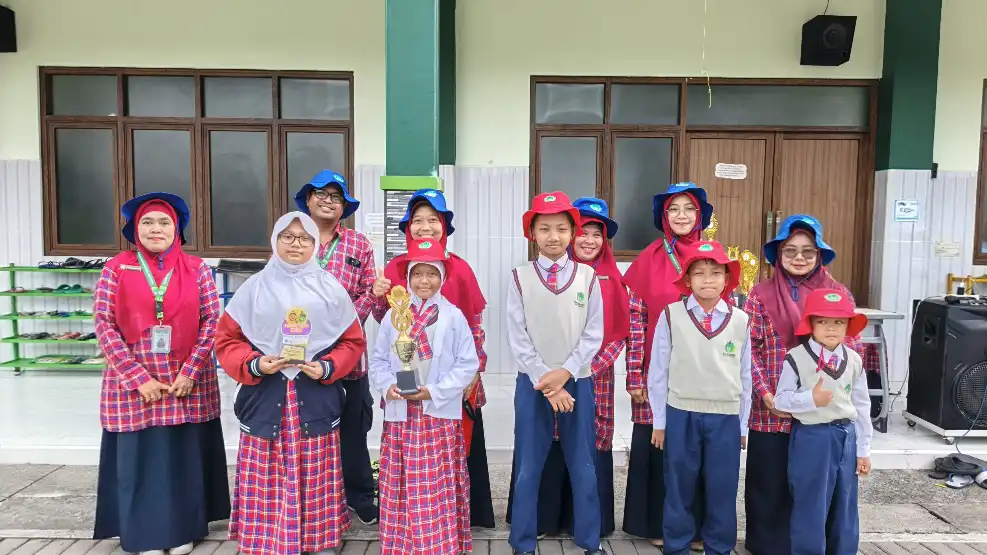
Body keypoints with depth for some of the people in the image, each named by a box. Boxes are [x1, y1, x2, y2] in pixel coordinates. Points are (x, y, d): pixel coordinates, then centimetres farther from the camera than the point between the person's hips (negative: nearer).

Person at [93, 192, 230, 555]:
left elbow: (212, 321, -1)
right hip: (134, 385, 0)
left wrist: (189, 372, -11)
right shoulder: (116, 269, 0)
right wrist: (139, 378, -12)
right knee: (140, 457, 7)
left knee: (185, 456, 8)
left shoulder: (196, 269, 2)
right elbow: (104, 325, -5)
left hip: (189, 383, 1)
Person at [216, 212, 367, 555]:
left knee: (316, 481, 6)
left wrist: (327, 368, -10)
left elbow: (353, 341, 6)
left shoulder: (330, 288, 3)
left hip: (316, 400, 0)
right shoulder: (255, 287, 3)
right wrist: (254, 364, -12)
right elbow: (226, 339, 5)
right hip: (265, 400, 0)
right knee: (266, 483, 3)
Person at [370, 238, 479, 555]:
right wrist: (387, 385, -10)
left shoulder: (453, 316, -4)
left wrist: (435, 391, -13)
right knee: (401, 484, 10)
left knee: (439, 486, 3)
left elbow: (468, 364, -4)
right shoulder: (393, 316, 4)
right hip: (400, 413, 3)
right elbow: (378, 360, 8)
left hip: (439, 414, -2)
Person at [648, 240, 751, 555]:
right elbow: (658, 371, -1)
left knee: (723, 490, 10)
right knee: (679, 488, 10)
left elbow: (745, 376, 6)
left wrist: (742, 425, 7)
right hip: (681, 415, -1)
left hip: (726, 417, 1)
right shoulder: (671, 315, -5)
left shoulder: (741, 321, 1)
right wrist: (659, 421, 1)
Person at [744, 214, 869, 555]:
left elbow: (852, 350, 3)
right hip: (772, 409, -1)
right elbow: (749, 350, -3)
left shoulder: (839, 295, 4)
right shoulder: (761, 294, 0)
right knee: (770, 484, 9)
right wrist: (767, 395, -13)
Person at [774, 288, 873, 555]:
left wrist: (863, 449, 8)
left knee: (845, 506, 15)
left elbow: (862, 406, 8)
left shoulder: (854, 361, 3)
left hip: (845, 437, 5)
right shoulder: (796, 358, -11)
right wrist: (811, 399, -25)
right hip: (810, 437, -5)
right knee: (810, 506, 3)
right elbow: (781, 399, -9)